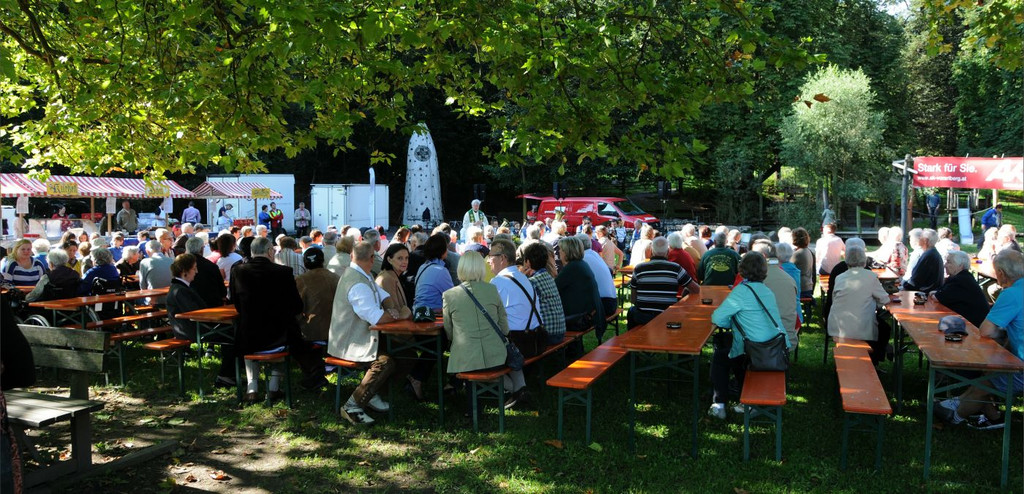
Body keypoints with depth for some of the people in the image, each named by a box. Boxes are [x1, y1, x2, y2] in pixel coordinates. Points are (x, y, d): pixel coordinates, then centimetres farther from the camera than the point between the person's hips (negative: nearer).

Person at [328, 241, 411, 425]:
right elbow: (376, 317, -29)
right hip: (348, 345, -11)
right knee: (385, 362, -25)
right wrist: (400, 315, -13)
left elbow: (384, 296, 15)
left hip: (357, 335, 11)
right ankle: (352, 406, -16)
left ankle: (370, 395, 9)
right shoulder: (357, 284, -24)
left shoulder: (363, 276, 9)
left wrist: (394, 308, -6)